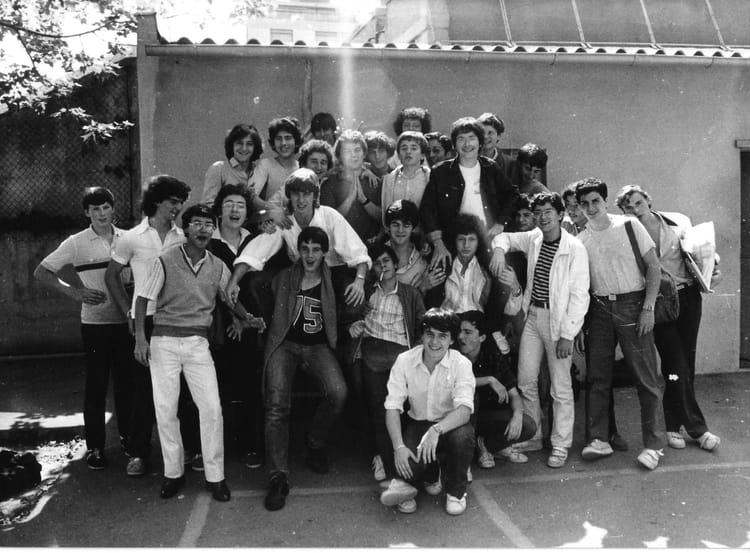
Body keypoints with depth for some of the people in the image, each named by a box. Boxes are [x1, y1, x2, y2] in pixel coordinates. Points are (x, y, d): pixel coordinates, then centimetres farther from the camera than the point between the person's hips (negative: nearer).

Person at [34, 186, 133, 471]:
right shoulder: (77, 243, -3)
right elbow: (41, 272, 0)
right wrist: (74, 291, -11)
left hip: (125, 321, 2)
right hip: (95, 323, -2)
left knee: (127, 382, 9)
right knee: (96, 385, 4)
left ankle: (127, 435, 26)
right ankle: (95, 446, 16)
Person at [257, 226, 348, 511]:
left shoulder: (332, 280, 8)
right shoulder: (284, 278, 8)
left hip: (317, 346, 0)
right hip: (284, 344, 0)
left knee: (338, 392, -26)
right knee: (276, 406, -18)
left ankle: (316, 445, 4)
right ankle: (278, 478, -9)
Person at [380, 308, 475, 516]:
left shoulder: (461, 364, -16)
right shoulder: (405, 361, -11)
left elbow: (465, 409, -29)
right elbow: (392, 407, -12)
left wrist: (436, 430, -46)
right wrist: (398, 446, -25)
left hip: (450, 424, -1)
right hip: (417, 424, 1)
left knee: (463, 435, -36)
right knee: (407, 465, -28)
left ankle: (456, 490, -5)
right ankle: (430, 477, 12)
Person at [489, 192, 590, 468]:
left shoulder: (575, 248, -13)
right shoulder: (534, 239, 4)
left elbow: (579, 296, -13)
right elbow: (506, 237, 22)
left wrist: (567, 334, -16)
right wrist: (499, 249, -3)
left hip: (558, 321, -6)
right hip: (532, 316, 6)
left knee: (561, 388, 1)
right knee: (526, 380, 10)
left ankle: (560, 446, 14)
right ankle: (532, 436, 26)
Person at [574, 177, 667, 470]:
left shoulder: (629, 225, -2)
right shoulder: (580, 240, 6)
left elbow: (654, 265, -3)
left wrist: (648, 308, -10)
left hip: (632, 304, -3)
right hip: (599, 308, 3)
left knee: (646, 377, -1)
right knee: (597, 376, 6)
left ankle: (653, 445, 9)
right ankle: (599, 440, 16)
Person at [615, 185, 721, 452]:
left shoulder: (678, 221, 3)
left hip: (688, 296, 3)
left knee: (687, 362, 7)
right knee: (676, 365, -5)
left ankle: (673, 424, 21)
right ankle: (697, 427, 8)